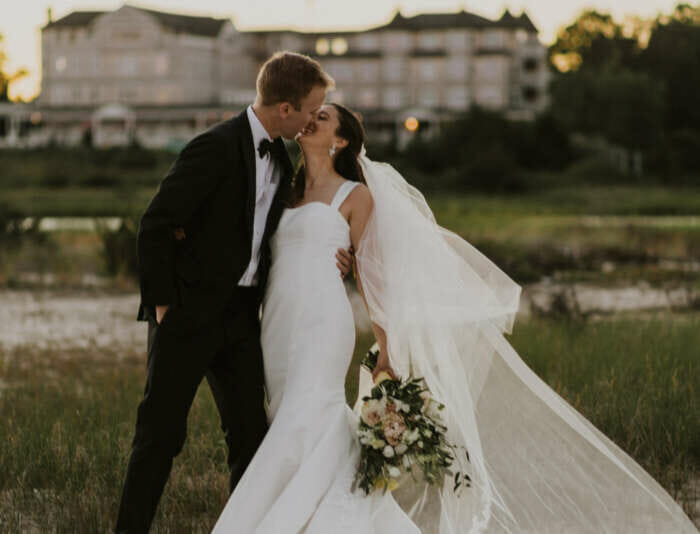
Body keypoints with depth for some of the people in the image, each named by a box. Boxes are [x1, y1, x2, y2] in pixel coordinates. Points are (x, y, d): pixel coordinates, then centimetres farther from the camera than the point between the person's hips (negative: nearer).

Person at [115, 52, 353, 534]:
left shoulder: (281, 159, 11)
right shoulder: (216, 148, -15)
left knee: (250, 431, 7)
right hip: (189, 313, -7)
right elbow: (156, 225, -15)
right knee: (162, 431, -1)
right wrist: (162, 304, -14)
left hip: (241, 314, 7)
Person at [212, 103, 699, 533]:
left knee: (304, 432, -20)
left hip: (323, 330, -6)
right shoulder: (288, 193, 23)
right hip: (279, 333, 6)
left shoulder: (354, 195, 6)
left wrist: (385, 345, 4)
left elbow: (368, 272, 5)